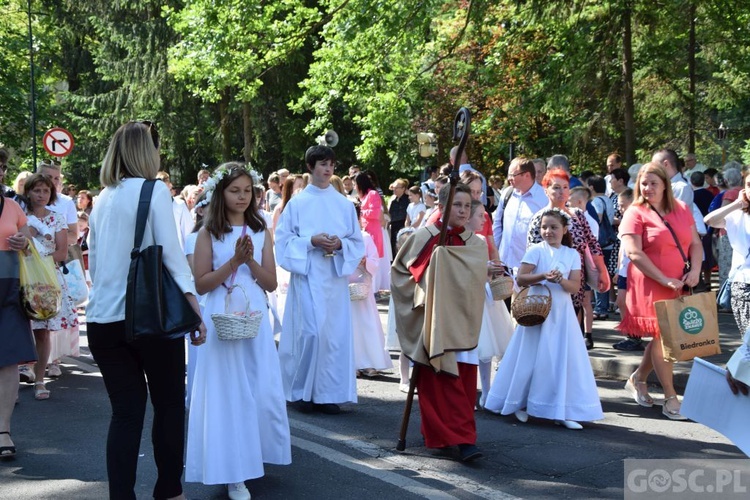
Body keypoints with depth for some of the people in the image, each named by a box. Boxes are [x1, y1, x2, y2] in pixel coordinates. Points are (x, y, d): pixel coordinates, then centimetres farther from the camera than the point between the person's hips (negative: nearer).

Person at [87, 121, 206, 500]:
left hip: (103, 316, 5)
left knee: (126, 411, 7)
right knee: (170, 405, 10)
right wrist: (194, 305, -10)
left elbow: (94, 262, 17)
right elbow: (171, 253, -11)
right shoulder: (154, 190, -5)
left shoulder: (102, 199, 12)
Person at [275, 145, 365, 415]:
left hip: (336, 276, 3)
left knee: (336, 333, 0)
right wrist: (311, 242, -13)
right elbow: (283, 240, 2)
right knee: (311, 331, -11)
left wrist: (340, 244, -10)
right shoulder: (297, 203, 4)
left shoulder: (344, 204, 10)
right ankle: (304, 390, 4)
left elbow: (357, 242, 11)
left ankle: (329, 392, 9)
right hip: (307, 277, -3)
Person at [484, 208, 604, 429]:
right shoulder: (536, 250, -3)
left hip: (562, 313, 3)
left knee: (564, 359, 0)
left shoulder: (572, 254, 5)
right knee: (531, 358, 3)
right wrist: (543, 276, -24)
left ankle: (562, 411, 6)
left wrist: (561, 280, -21)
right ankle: (519, 403, 19)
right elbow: (520, 279, -10)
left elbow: (575, 287, -2)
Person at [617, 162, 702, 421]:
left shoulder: (682, 210, 10)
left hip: (679, 286, 6)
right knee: (661, 337, -1)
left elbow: (695, 243, 10)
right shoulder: (636, 213, -7)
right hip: (651, 287, -5)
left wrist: (695, 270, -9)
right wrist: (665, 280, -19)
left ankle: (638, 379, 33)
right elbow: (634, 254, -16)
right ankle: (671, 398, 7)